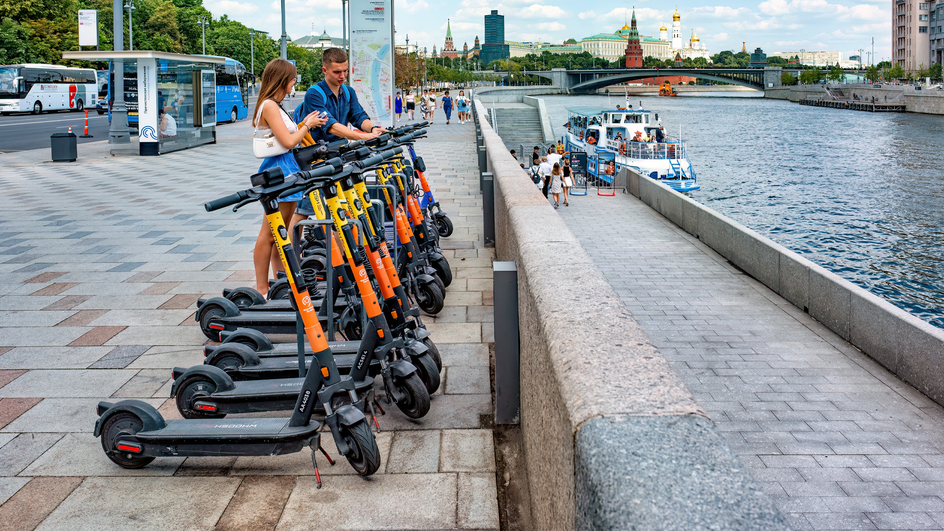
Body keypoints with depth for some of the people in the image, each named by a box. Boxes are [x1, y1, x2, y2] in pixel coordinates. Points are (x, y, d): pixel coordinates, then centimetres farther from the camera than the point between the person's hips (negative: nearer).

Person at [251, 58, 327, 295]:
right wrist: (307, 125, -5)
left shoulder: (274, 106, 17)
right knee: (269, 234, -6)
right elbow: (288, 141, -19)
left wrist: (305, 124, 11)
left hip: (286, 169, 11)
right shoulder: (269, 106, -14)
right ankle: (262, 289, -1)